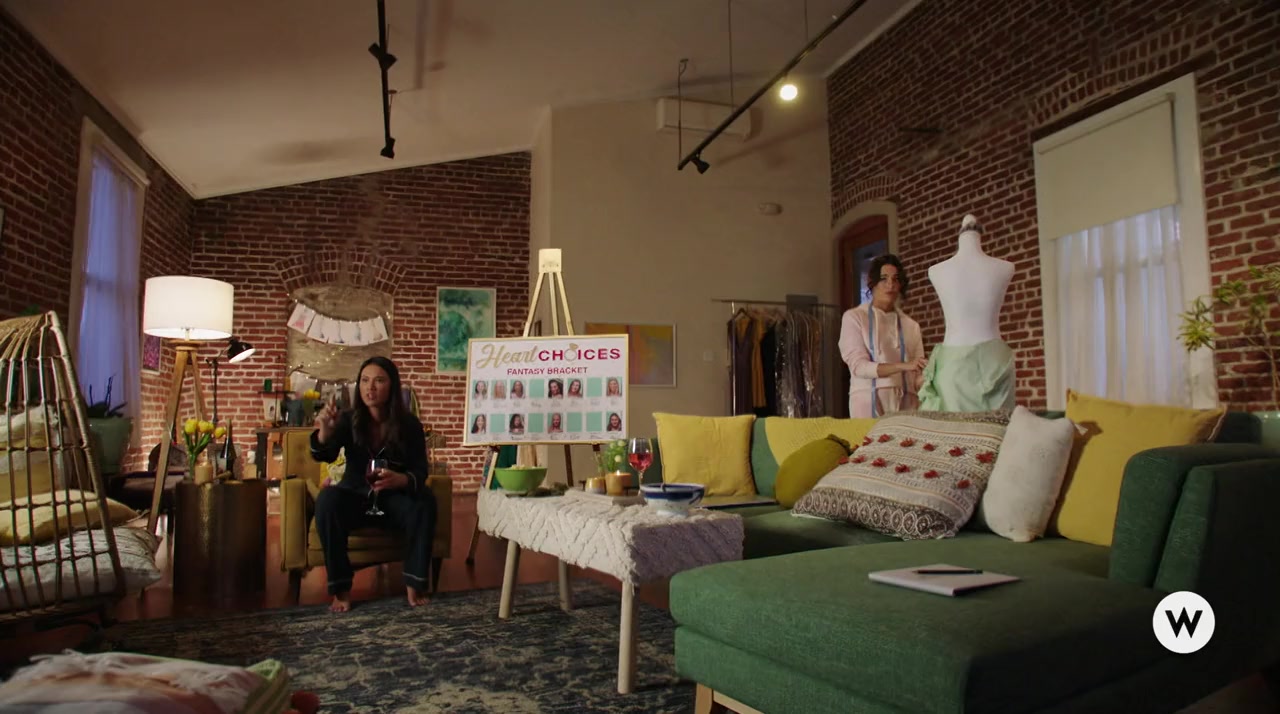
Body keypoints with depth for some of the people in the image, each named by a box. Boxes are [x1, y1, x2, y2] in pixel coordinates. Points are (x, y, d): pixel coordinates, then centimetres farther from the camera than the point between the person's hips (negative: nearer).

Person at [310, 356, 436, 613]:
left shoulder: (409, 425, -10)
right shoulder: (349, 420, -7)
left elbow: (420, 472, -15)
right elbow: (323, 455, -24)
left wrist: (401, 480, -40)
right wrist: (325, 431, -47)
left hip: (394, 499, 0)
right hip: (356, 497, 1)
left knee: (424, 501, -30)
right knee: (328, 498, -31)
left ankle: (414, 584, -19)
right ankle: (341, 589, -24)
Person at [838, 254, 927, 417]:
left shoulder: (911, 325, 13)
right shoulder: (854, 317, 3)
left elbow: (917, 376, 6)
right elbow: (858, 365, -9)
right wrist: (903, 366, -20)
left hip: (905, 403, 3)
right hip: (869, 402, -3)